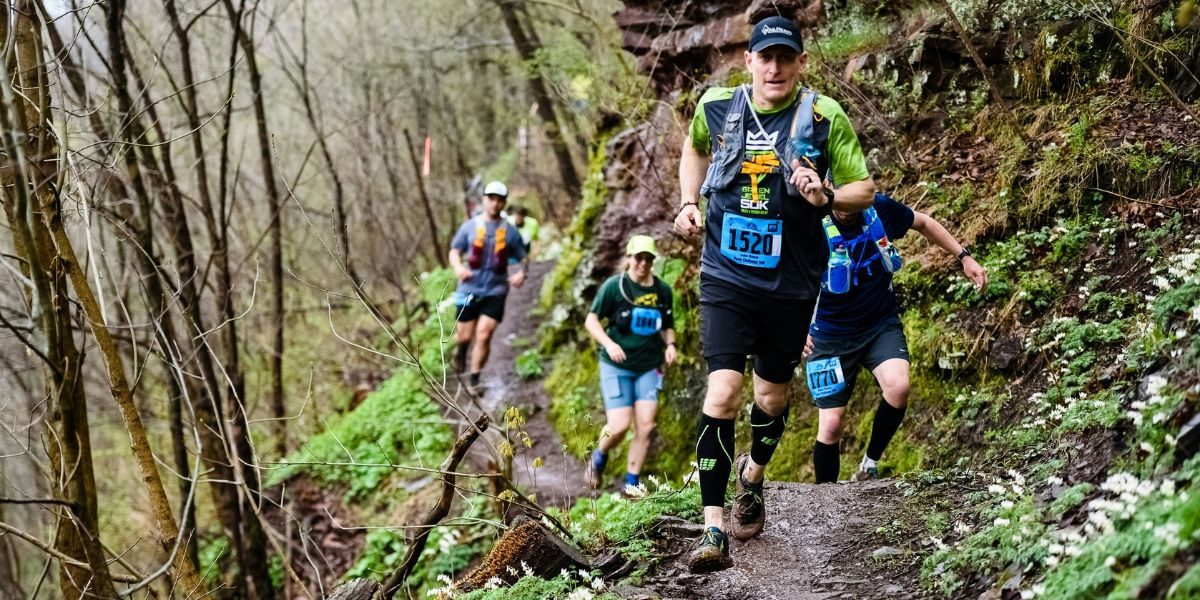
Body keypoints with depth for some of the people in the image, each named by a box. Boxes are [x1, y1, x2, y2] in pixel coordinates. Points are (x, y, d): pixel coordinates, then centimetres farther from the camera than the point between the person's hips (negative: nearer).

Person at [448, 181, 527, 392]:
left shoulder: (510, 232, 1)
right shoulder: (470, 227, 1)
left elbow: (520, 260, 8)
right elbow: (454, 252, 6)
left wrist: (520, 273, -14)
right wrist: (458, 267, -14)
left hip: (495, 291, 0)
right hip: (469, 289, 1)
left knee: (484, 335, -11)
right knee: (465, 336, 6)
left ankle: (473, 380, 1)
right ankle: (460, 349, 43)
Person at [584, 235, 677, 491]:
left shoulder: (663, 290, 5)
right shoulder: (614, 286, -7)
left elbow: (667, 326, 18)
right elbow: (591, 320, -5)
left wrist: (670, 344, -3)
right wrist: (608, 343, -21)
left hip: (649, 367, 4)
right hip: (616, 365, -4)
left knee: (645, 426, -5)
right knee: (619, 426, -10)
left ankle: (631, 483, 6)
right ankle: (599, 458, 22)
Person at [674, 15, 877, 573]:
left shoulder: (824, 118, -9)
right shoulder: (716, 106, -3)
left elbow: (865, 189, -3)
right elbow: (695, 148, 21)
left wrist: (827, 197, -23)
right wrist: (689, 203, 7)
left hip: (791, 284, 0)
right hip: (727, 276, 0)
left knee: (772, 394, 15)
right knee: (722, 392, -15)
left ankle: (753, 475, 48)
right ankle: (714, 531, -12)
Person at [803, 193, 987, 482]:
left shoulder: (880, 209, -11)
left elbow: (924, 223, 9)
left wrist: (964, 257, 5)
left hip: (882, 324, 2)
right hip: (831, 335, -2)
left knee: (898, 386, -27)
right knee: (831, 425, -4)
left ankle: (870, 464, -5)